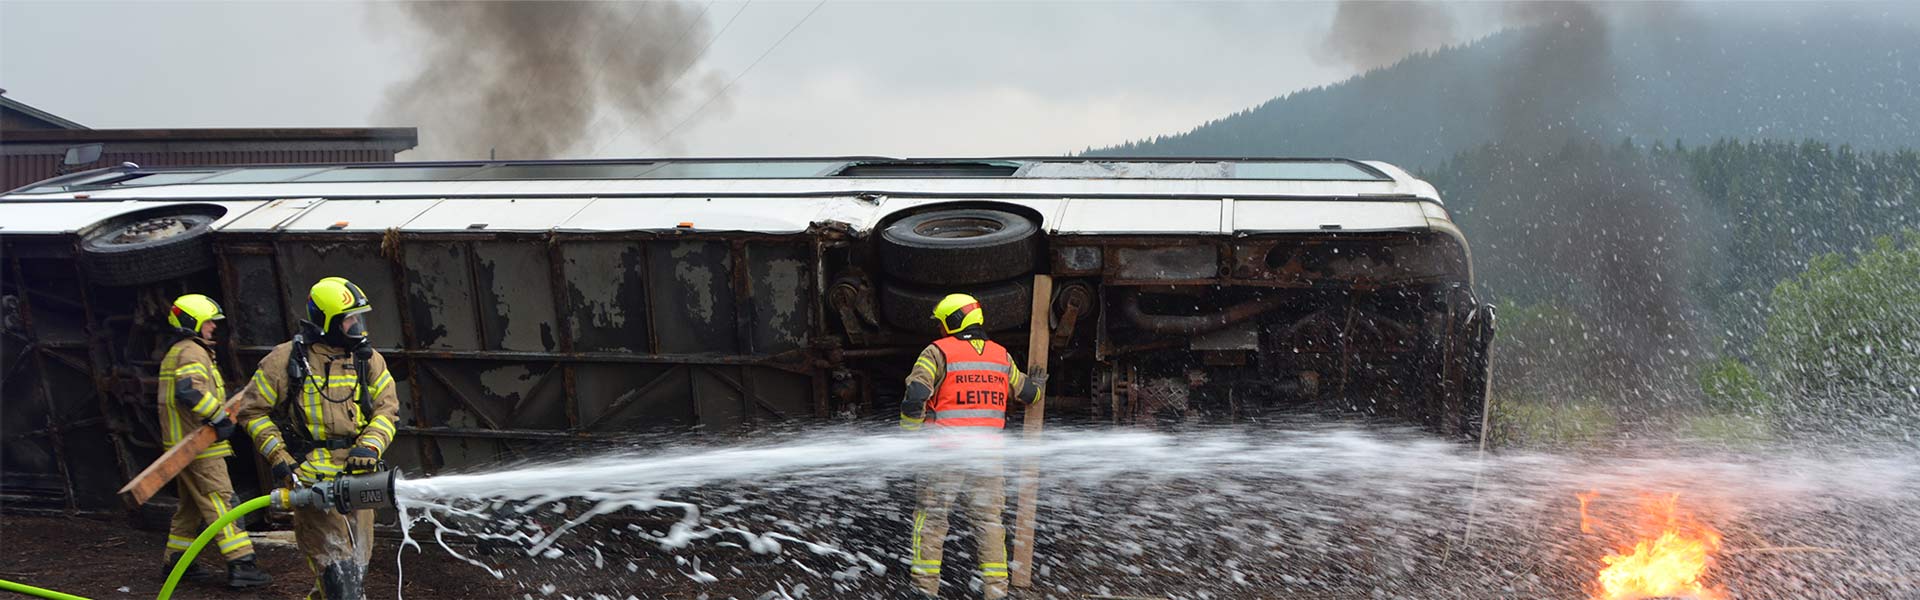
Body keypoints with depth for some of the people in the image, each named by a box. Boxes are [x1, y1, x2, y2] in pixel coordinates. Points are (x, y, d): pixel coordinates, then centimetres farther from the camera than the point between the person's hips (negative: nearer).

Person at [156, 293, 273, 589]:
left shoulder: (175, 353, 21)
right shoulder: (192, 352, -14)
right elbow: (190, 390, -29)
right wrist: (220, 418, -22)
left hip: (182, 444, 11)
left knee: (191, 505, 18)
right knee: (221, 502, -12)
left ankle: (176, 561, 25)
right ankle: (240, 565, -15)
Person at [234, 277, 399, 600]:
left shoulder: (368, 361, 7)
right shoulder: (285, 360, -4)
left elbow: (387, 408, 6)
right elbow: (253, 411, 2)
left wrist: (371, 445, -12)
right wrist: (278, 457, -7)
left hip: (357, 476, 5)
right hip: (310, 479, -5)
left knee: (357, 564, 13)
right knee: (336, 565, -12)